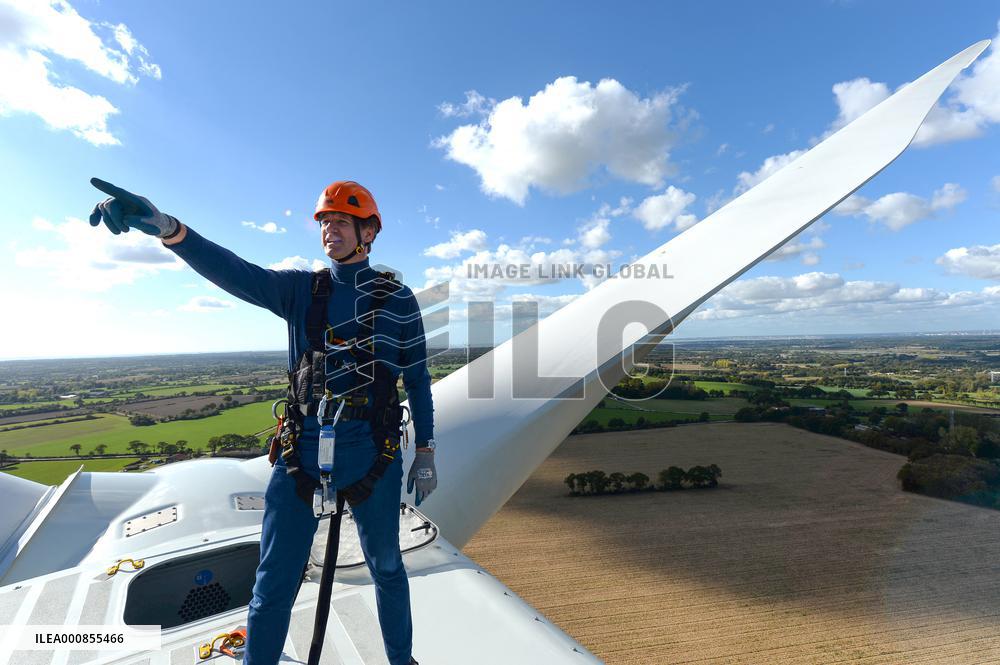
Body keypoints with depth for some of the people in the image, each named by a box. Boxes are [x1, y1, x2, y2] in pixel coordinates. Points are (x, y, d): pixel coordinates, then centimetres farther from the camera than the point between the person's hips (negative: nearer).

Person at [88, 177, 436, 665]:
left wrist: (425, 452, 2)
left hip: (371, 454, -1)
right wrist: (166, 227, -33)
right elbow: (237, 274, -15)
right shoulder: (301, 289, 4)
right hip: (301, 452, 2)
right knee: (273, 584, 10)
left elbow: (418, 378, 2)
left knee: (387, 569, 16)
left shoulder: (397, 298, -1)